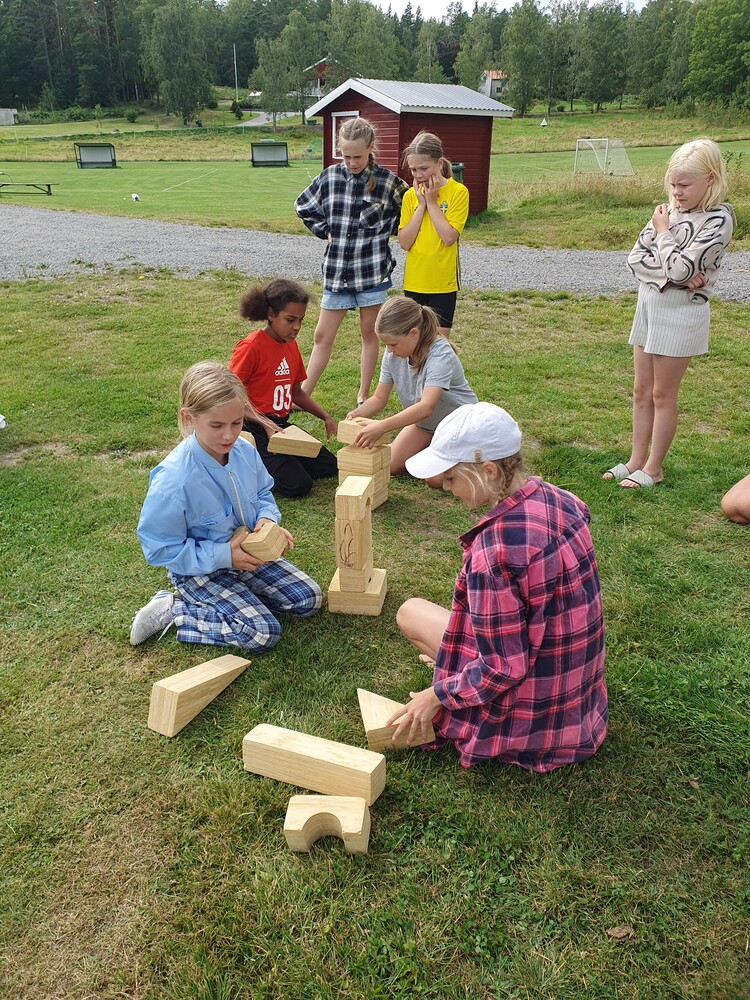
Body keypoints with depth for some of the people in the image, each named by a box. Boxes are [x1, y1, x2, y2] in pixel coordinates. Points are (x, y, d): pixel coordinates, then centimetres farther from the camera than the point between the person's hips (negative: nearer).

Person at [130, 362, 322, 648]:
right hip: (198, 571, -6)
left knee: (310, 598, 1)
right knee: (263, 632, -19)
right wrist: (223, 556, -26)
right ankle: (173, 610, -3)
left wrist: (267, 518, -15)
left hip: (245, 554, 7)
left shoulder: (245, 451, -11)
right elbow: (159, 548, -23)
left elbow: (263, 493, 9)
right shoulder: (174, 480, -31)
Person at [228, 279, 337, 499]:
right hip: (254, 429, -8)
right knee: (298, 485, -19)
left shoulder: (291, 346, 10)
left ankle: (264, 462, 14)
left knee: (329, 467, 7)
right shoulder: (251, 346, -15)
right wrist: (265, 424, -28)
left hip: (281, 425, 9)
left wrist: (326, 417, 7)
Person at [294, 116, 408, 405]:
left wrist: (384, 230, 1)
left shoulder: (387, 182, -6)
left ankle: (363, 395, 20)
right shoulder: (330, 176, 1)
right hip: (336, 269, 2)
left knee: (369, 332, 8)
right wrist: (324, 230, 7)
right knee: (322, 336, 6)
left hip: (373, 270, -2)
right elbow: (303, 206, 16)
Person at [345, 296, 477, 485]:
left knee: (436, 478, -21)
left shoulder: (440, 355, -36)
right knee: (390, 466, -3)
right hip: (424, 422, 6)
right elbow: (379, 398, -11)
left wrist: (382, 426, -58)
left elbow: (426, 406, -48)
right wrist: (357, 413, -33)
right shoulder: (392, 355, -16)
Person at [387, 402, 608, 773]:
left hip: (532, 709, -8)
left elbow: (503, 668, -26)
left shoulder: (496, 546, -32)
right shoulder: (555, 498, -7)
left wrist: (436, 696, -11)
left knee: (410, 612, 6)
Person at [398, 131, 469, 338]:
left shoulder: (458, 192, -7)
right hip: (414, 282, 4)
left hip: (443, 283, -4)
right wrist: (421, 204, -8)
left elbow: (449, 237, -18)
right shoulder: (410, 195, 5)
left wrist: (431, 201, -12)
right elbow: (404, 242, -4)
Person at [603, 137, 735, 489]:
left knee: (663, 394, 2)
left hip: (681, 312, -7)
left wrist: (663, 232, -7)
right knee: (641, 391, 12)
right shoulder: (670, 211, 6)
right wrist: (673, 276, -14)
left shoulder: (718, 219, -12)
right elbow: (635, 258, 0)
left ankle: (653, 468, 14)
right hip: (649, 305, 7)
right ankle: (636, 460, 23)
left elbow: (680, 268, -21)